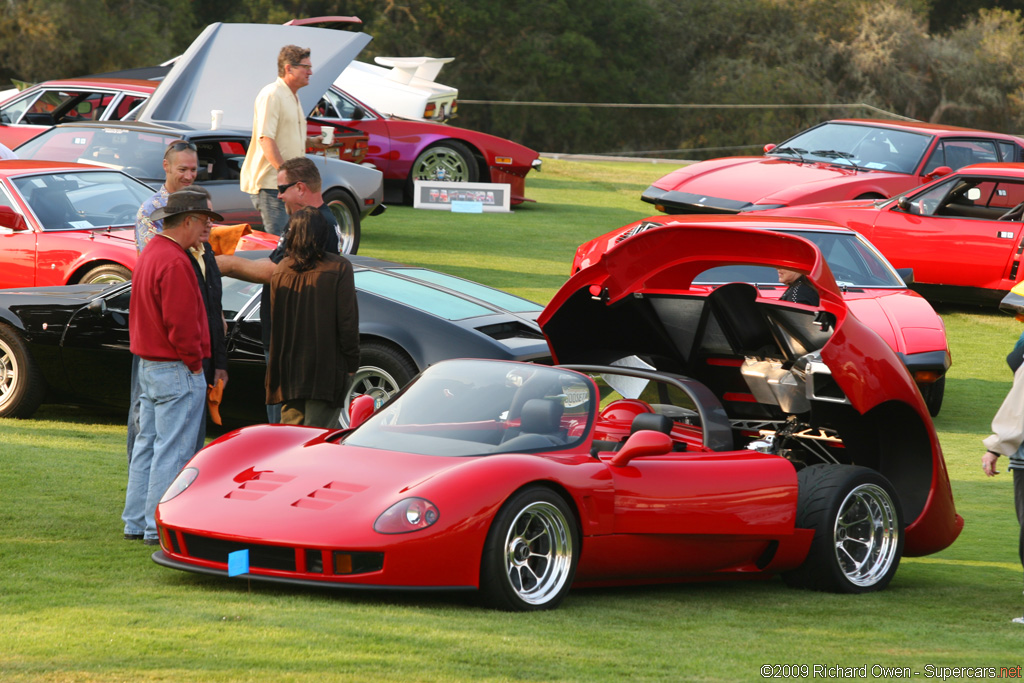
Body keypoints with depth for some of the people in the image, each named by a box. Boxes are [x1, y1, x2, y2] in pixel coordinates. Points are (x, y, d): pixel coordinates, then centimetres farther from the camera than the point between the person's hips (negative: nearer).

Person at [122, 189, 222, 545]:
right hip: (176, 370, -10)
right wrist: (193, 361, -11)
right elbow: (181, 322, -24)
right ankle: (159, 527, -4)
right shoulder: (174, 262, -20)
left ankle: (136, 522, 19)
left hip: (148, 367, 10)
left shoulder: (149, 254, 13)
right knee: (172, 451, -6)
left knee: (147, 447, 15)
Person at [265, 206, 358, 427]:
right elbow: (347, 320, -10)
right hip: (326, 367, -4)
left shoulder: (280, 270, 4)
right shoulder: (339, 268, -9)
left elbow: (275, 321, 10)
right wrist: (351, 364, -2)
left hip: (288, 367, 4)